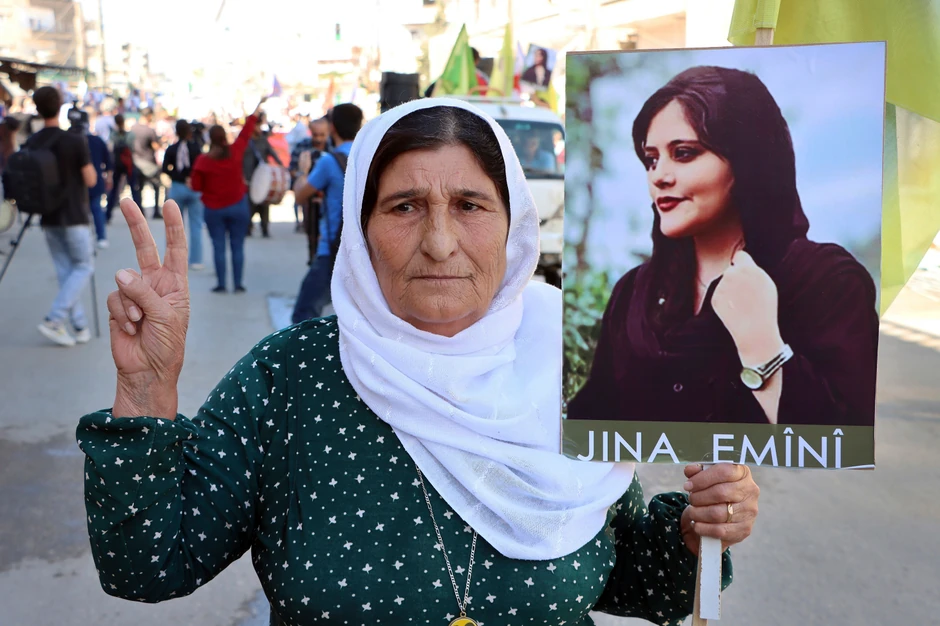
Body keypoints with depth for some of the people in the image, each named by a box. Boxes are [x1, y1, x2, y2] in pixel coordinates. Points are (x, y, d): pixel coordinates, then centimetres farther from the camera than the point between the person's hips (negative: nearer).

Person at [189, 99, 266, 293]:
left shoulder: (202, 160, -9)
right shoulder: (236, 151, -5)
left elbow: (196, 186, -6)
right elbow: (246, 131, 6)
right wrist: (258, 107, 17)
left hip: (214, 209, -1)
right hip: (238, 206, 1)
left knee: (218, 246, 5)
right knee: (237, 246, 5)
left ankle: (221, 284, 5)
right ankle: (238, 284, 5)